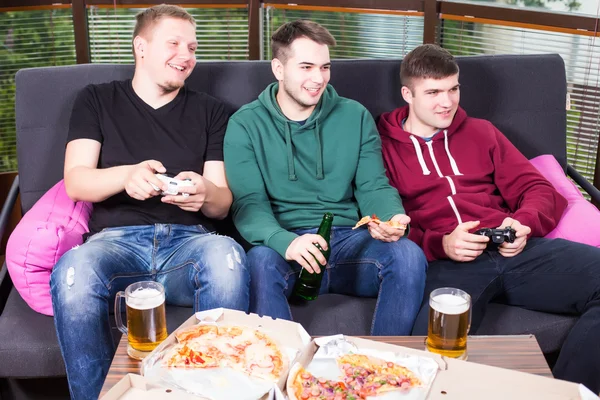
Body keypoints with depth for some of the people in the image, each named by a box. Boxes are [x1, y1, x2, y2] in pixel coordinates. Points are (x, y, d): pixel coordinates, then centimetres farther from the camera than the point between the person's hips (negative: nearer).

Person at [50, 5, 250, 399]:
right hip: (117, 238, 0)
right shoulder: (97, 100, 15)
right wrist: (126, 175, -20)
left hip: (189, 240, 1)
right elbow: (75, 182, 3)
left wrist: (205, 194, -16)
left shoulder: (210, 111, 17)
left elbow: (222, 204, 10)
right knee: (73, 270, -36)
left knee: (227, 256, -36)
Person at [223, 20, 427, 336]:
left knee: (408, 255, -26)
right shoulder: (245, 125, 2)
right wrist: (285, 242, -29)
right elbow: (248, 203, -7)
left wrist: (393, 218, -17)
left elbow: (373, 187, 8)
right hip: (284, 242, -2)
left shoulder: (355, 116, 11)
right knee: (261, 260, -36)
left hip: (347, 240, 3)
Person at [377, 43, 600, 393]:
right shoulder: (383, 147, 13)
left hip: (512, 251, 5)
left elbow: (538, 189, 20)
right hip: (444, 263, -5)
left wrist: (524, 224, -3)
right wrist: (440, 244, -13)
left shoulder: (480, 131, 25)